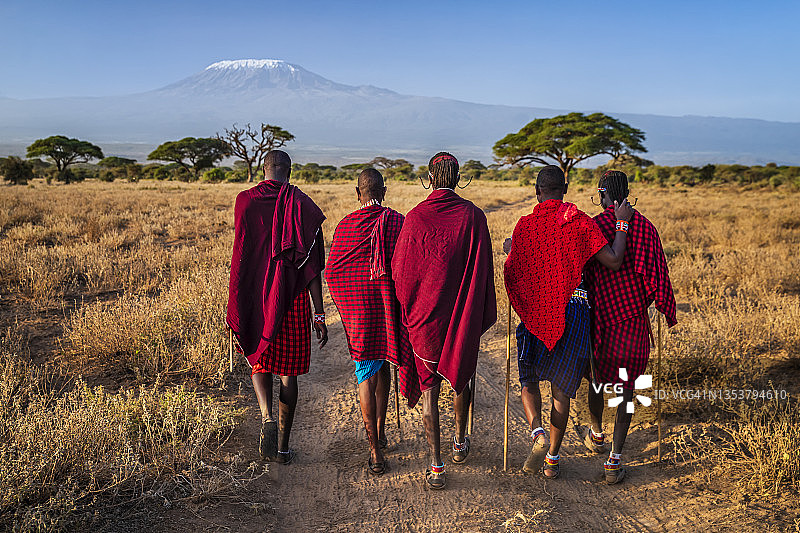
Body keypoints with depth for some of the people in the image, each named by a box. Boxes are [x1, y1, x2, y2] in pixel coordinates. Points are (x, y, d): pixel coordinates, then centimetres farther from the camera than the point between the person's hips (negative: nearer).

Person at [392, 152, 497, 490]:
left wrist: (408, 312, 8)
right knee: (461, 375, 24)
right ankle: (460, 442, 41)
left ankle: (436, 466, 8)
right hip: (464, 316, 2)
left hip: (425, 314, -2)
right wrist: (482, 318, 7)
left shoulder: (415, 218, -11)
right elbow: (484, 272, -3)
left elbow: (401, 271, -7)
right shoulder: (474, 216, -7)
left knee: (429, 387, 7)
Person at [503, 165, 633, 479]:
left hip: (534, 313, 0)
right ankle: (552, 458, 18)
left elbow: (513, 273, 0)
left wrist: (509, 249, 20)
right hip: (573, 312, 0)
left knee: (529, 379, 15)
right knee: (561, 386, 10)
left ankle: (537, 433, -11)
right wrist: (622, 223, 2)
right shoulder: (579, 221, -5)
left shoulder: (525, 224, -2)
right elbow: (613, 260, -10)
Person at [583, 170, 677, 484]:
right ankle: (614, 460, 3)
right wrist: (668, 311, 8)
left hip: (600, 315, 0)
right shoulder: (645, 226, -4)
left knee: (597, 380, 21)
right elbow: (657, 272, -4)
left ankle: (596, 435, 43)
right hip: (634, 317, 0)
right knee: (626, 387, 6)